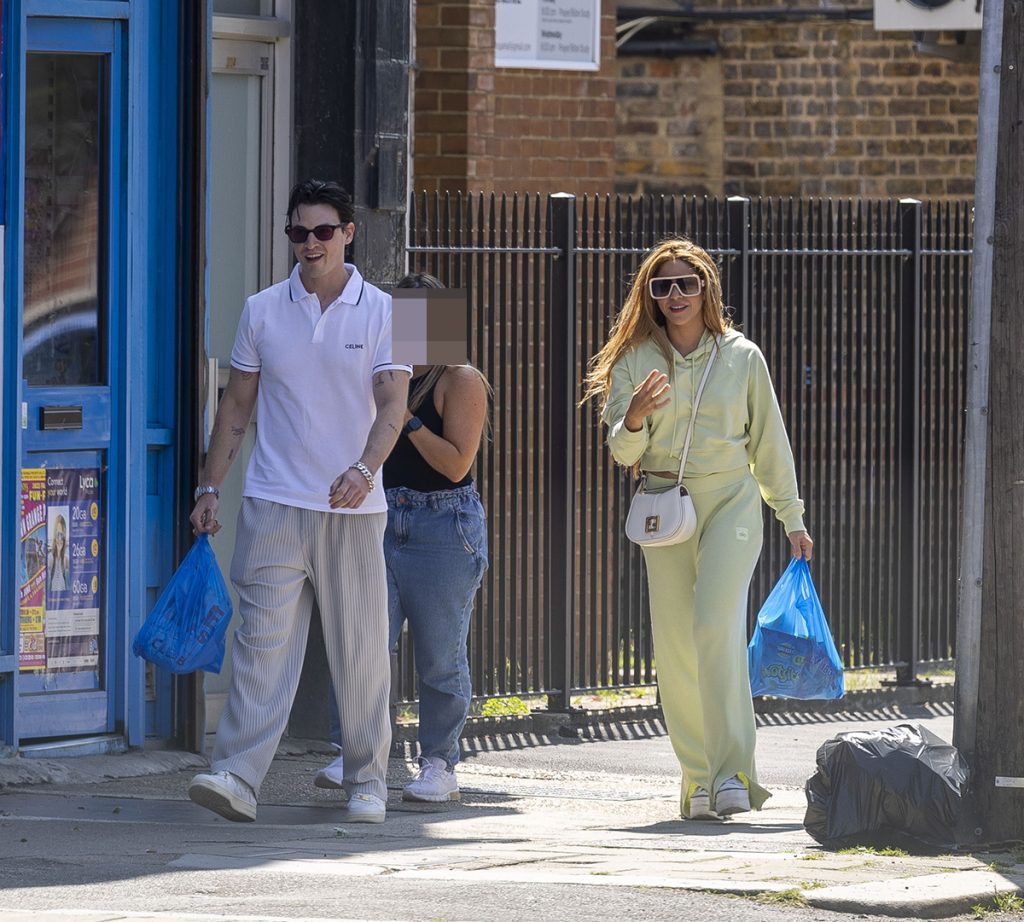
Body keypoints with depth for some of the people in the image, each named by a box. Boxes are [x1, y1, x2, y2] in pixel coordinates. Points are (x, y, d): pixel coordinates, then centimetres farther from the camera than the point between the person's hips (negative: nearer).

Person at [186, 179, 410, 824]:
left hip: (354, 510, -1)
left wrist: (363, 470, -25)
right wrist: (209, 487, 8)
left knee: (362, 650, 5)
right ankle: (237, 776, -16)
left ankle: (368, 781, 16)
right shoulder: (263, 311, 8)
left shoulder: (382, 312, 2)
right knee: (263, 640, -9)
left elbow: (392, 404, -7)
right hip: (274, 505, 1)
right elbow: (238, 407, 13)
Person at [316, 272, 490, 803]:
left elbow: (456, 464, -13)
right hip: (384, 518, 5)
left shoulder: (460, 381, -4)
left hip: (444, 525, -5)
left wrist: (406, 418, -18)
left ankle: (439, 765, 10)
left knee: (439, 656, 1)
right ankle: (353, 752, -10)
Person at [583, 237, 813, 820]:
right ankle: (698, 778, 8)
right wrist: (635, 418, -23)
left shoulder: (742, 357, 2)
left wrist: (793, 520, 15)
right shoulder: (635, 360, 3)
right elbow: (622, 452, 0)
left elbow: (769, 442, 11)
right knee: (673, 643, -1)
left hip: (731, 500, -2)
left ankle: (733, 771, -20)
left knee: (716, 625, -20)